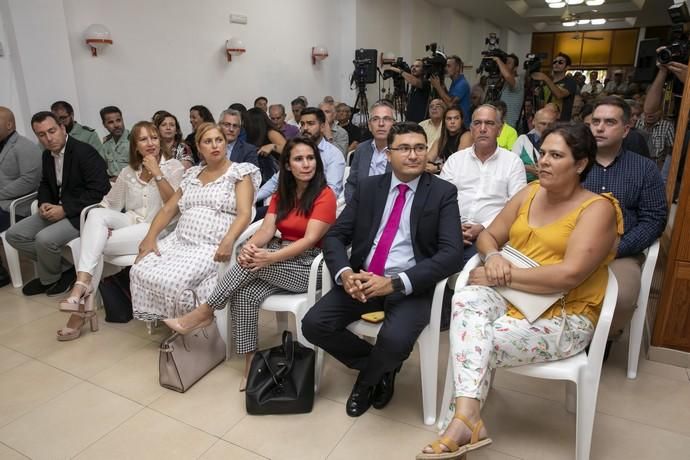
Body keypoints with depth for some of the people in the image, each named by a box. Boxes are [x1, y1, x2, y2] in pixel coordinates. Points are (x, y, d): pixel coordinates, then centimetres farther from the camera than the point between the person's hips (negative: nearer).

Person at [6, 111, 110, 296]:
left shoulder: (84, 152, -17)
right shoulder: (47, 155, 9)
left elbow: (99, 191, -23)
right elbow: (45, 184, 25)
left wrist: (65, 210, -22)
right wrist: (43, 203, 2)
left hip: (82, 213, -9)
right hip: (57, 210, 9)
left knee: (44, 239, -27)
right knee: (13, 234, 1)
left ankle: (48, 279, 5)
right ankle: (64, 267, 6)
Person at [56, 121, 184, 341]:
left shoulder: (173, 166, 1)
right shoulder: (128, 171, 16)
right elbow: (110, 204, 13)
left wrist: (157, 173, -16)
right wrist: (101, 224, -7)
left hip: (156, 229, -5)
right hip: (129, 222, 5)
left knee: (94, 244, -22)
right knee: (96, 213, -26)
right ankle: (83, 293, -29)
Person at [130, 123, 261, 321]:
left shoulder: (240, 172, 1)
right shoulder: (192, 174, 19)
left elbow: (244, 213, -12)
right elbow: (168, 209, 19)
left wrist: (228, 241, -29)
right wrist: (150, 236, 3)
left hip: (212, 247, -6)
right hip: (179, 241, 6)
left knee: (173, 282, -27)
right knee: (140, 272, -14)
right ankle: (159, 321, 7)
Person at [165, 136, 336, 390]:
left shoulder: (325, 195, -9)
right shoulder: (281, 194, 11)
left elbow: (310, 240, -19)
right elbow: (266, 230, -1)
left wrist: (270, 258, -30)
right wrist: (250, 246, -24)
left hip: (308, 266, -5)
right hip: (282, 259, 5)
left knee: (253, 264, -28)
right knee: (244, 293, -23)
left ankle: (203, 313, -12)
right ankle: (250, 362, -13)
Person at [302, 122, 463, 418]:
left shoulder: (443, 193, -2)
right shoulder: (368, 187, 8)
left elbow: (452, 253, -14)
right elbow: (335, 235, 3)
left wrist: (395, 283, -24)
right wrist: (344, 273, -20)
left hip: (411, 287, -3)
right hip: (362, 280, 4)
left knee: (395, 340, -30)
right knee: (313, 324, -14)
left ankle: (367, 380, 8)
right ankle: (380, 367, 11)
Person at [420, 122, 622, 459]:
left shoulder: (597, 208, -10)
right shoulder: (530, 193, 8)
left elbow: (570, 275, -22)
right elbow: (489, 236, 12)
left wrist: (503, 276, -19)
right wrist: (493, 257, -11)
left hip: (564, 318, -5)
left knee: (480, 343, -25)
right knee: (466, 299, -28)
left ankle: (463, 419, -8)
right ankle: (467, 416, -35)